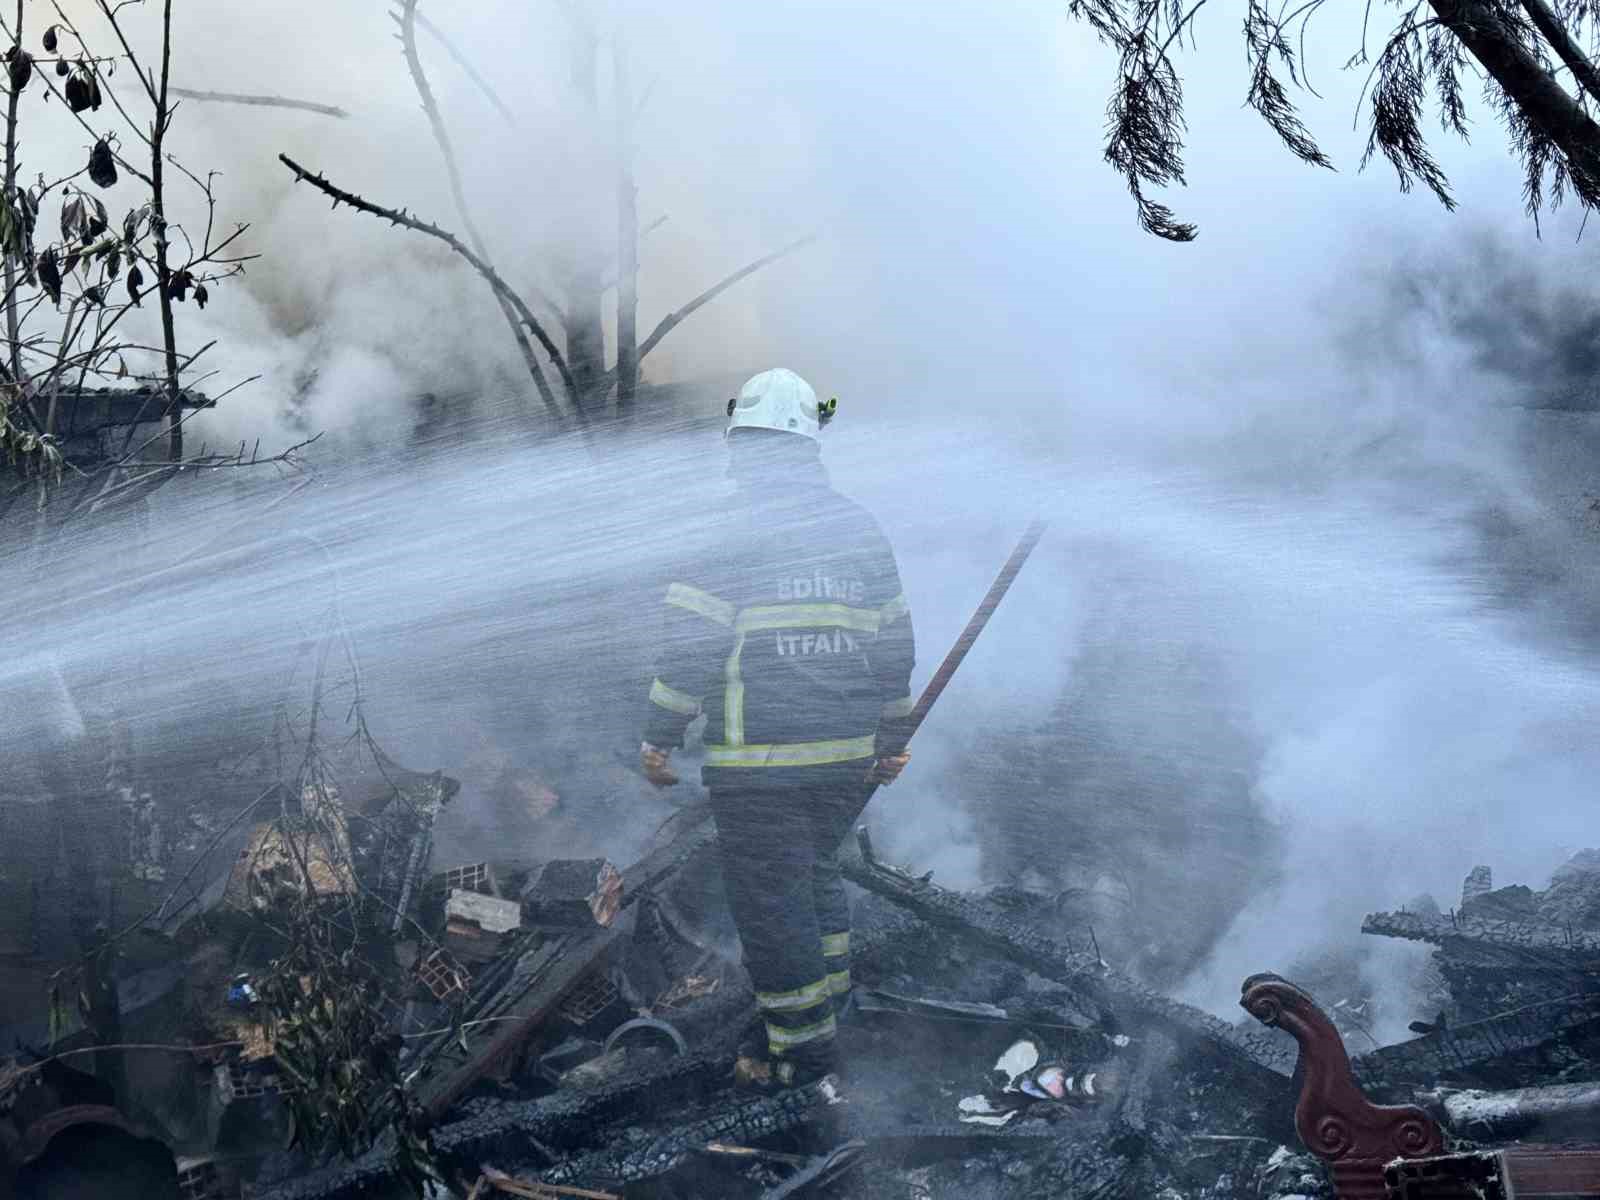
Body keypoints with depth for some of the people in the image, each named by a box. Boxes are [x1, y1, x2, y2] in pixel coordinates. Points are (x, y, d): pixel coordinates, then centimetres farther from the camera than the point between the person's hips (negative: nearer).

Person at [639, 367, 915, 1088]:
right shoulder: (860, 527, 10)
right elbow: (894, 641, 13)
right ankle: (831, 993, 30)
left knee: (768, 895, 2)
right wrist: (893, 739, 21)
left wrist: (659, 735, -4)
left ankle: (802, 1047, 7)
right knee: (815, 869, 25)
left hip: (760, 761, -6)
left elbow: (691, 640, -12)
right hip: (848, 754, 6)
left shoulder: (732, 529, -8)